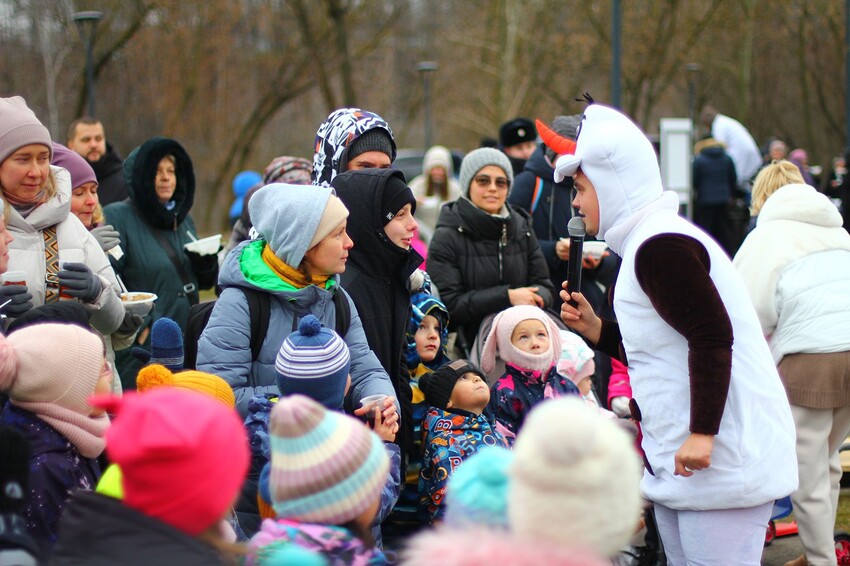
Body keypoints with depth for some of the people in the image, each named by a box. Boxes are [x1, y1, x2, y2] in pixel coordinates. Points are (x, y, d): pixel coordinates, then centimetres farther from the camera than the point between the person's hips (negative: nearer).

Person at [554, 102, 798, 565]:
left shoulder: (660, 246, -15)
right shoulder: (648, 242, 18)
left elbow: (713, 336, -24)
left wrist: (702, 435, -26)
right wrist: (594, 330, 13)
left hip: (721, 456, -11)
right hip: (680, 458, 11)